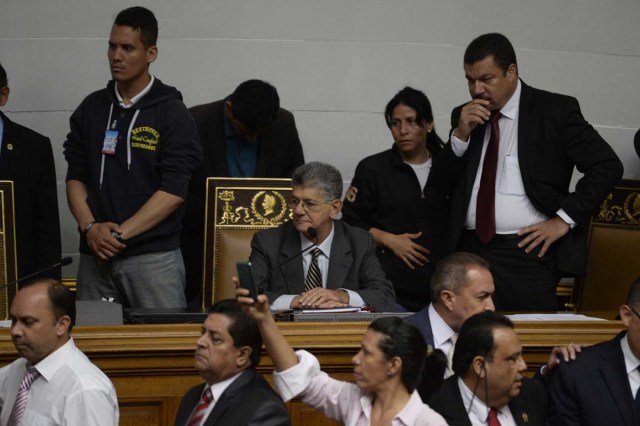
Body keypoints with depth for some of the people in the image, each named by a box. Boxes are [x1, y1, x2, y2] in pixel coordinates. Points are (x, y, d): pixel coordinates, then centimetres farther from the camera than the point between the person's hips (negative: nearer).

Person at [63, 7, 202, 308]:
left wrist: (121, 233, -14)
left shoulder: (171, 113, -2)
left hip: (154, 257, -4)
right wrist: (90, 227, -7)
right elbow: (75, 176, 10)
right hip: (95, 256, 4)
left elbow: (173, 190, -9)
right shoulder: (91, 108, 11)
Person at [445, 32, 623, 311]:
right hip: (470, 251, 4)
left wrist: (564, 219, -8)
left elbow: (608, 166, -3)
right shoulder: (465, 117, 12)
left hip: (528, 253, -4)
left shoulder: (555, 110, -1)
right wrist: (460, 135, -5)